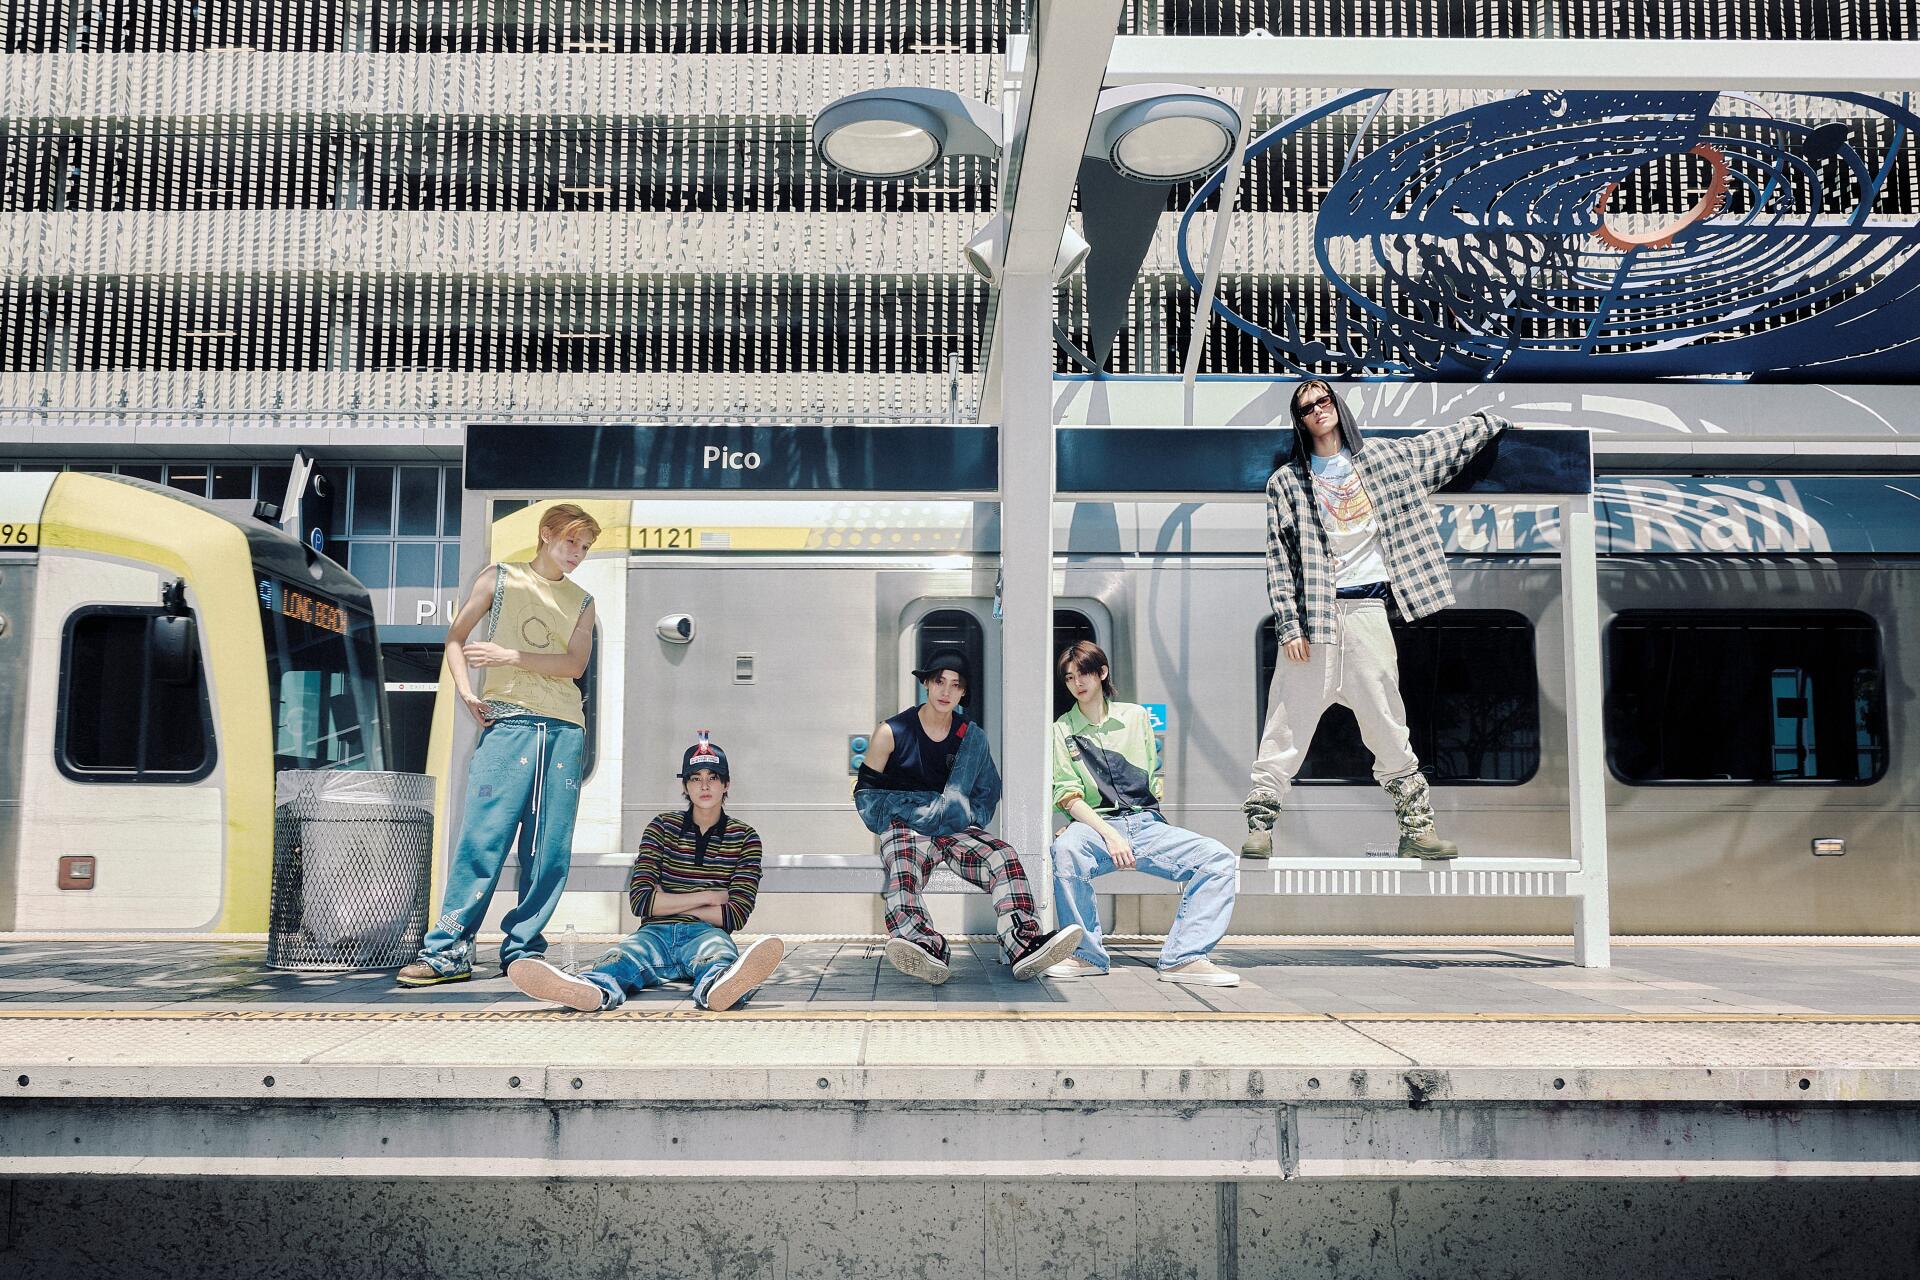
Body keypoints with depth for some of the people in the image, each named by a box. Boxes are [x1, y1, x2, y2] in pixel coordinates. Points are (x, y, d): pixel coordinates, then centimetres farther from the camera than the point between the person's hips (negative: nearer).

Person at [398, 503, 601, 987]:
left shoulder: (581, 601, 17)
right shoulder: (500, 578, 13)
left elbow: (574, 664, 2)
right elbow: (456, 638, 12)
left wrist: (512, 657, -10)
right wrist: (465, 692, -3)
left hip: (566, 729, 3)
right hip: (508, 721, -3)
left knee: (550, 849, 0)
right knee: (482, 838, -10)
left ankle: (522, 948, 9)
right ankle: (448, 951, -4)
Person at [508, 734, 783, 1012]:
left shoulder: (744, 837, 12)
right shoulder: (663, 827, 15)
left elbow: (736, 915, 2)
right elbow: (640, 900, 2)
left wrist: (667, 904, 3)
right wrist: (707, 896, -2)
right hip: (656, 933, 1)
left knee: (717, 948, -40)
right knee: (624, 956, -37)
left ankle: (718, 987, -78)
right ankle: (594, 991, -74)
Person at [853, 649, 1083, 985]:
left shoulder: (971, 736, 14)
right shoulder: (892, 733, 5)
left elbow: (988, 792, 20)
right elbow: (865, 792, 6)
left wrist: (963, 814, -3)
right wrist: (920, 810, -8)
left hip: (956, 829, 3)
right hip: (905, 828, -3)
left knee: (1003, 855, -28)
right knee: (903, 862, -39)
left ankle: (1024, 944, -49)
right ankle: (923, 948, -67)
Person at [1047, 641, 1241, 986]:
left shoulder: (1136, 716, 16)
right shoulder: (1062, 730, 10)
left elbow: (1158, 787, 16)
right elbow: (1069, 797, -2)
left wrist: (1169, 775, -8)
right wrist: (1109, 834, -16)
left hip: (1147, 824, 2)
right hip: (1096, 825, -2)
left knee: (1218, 858, -21)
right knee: (1065, 849, -37)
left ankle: (1183, 958, -23)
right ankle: (1087, 955, -22)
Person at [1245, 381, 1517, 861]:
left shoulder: (1382, 457, 13)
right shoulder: (1287, 481, 6)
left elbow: (1445, 443, 29)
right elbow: (1280, 560, 1)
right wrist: (1288, 626, -7)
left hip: (1367, 609, 2)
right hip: (1311, 611, -1)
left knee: (1387, 726, 3)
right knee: (1288, 721, -5)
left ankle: (1416, 825, 10)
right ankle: (1259, 824, -1)